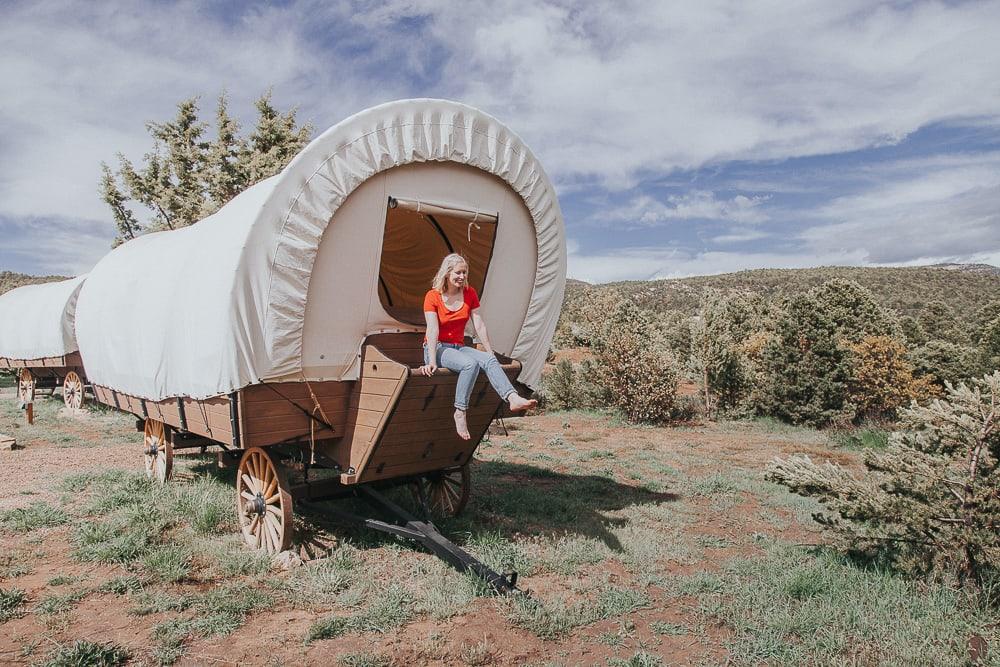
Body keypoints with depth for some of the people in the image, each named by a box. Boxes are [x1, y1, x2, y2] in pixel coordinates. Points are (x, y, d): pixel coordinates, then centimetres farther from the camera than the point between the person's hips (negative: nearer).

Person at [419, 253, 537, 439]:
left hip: (458, 347, 5)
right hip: (437, 348, -5)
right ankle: (460, 412, -28)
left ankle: (513, 398, -42)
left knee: (488, 360, -25)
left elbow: (479, 326, 2)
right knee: (470, 363, -34)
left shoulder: (470, 294, 2)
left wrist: (490, 353, -1)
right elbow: (432, 330, -22)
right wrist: (432, 361, -31)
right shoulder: (432, 297, -11)